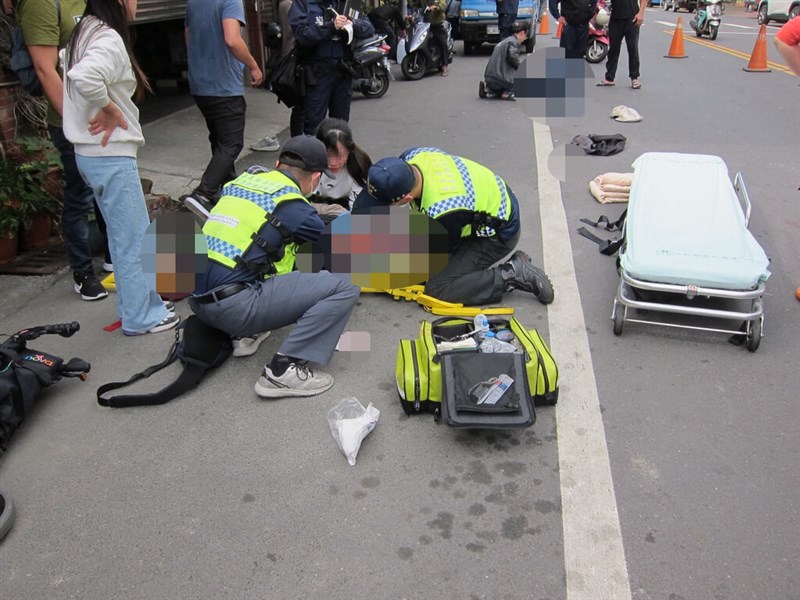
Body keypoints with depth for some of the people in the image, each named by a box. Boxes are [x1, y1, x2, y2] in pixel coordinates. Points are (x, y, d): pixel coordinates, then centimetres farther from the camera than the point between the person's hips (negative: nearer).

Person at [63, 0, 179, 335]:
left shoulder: (85, 32, 12)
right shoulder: (109, 39, -18)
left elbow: (72, 65, 30)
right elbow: (84, 78, -37)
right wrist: (111, 110, -19)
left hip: (91, 153, 10)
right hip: (111, 156, -10)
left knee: (122, 236, 19)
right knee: (134, 238, 1)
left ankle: (135, 304, 31)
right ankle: (141, 317, 12)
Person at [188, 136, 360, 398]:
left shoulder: (241, 180, 14)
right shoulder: (292, 207, -4)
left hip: (197, 300, 8)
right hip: (233, 307, -8)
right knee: (344, 288, -7)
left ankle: (246, 334, 18)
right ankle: (284, 370, -11)